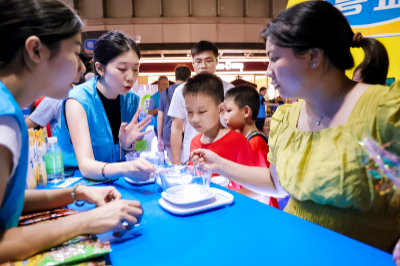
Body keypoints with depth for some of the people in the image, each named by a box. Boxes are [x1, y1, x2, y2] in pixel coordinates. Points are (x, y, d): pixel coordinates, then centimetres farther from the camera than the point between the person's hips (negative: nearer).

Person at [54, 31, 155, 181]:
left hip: (112, 182, 6)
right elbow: (85, 165, -30)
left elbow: (128, 159, 5)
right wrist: (124, 169, -50)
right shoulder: (78, 99, -20)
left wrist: (127, 144, -20)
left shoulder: (132, 99, -4)